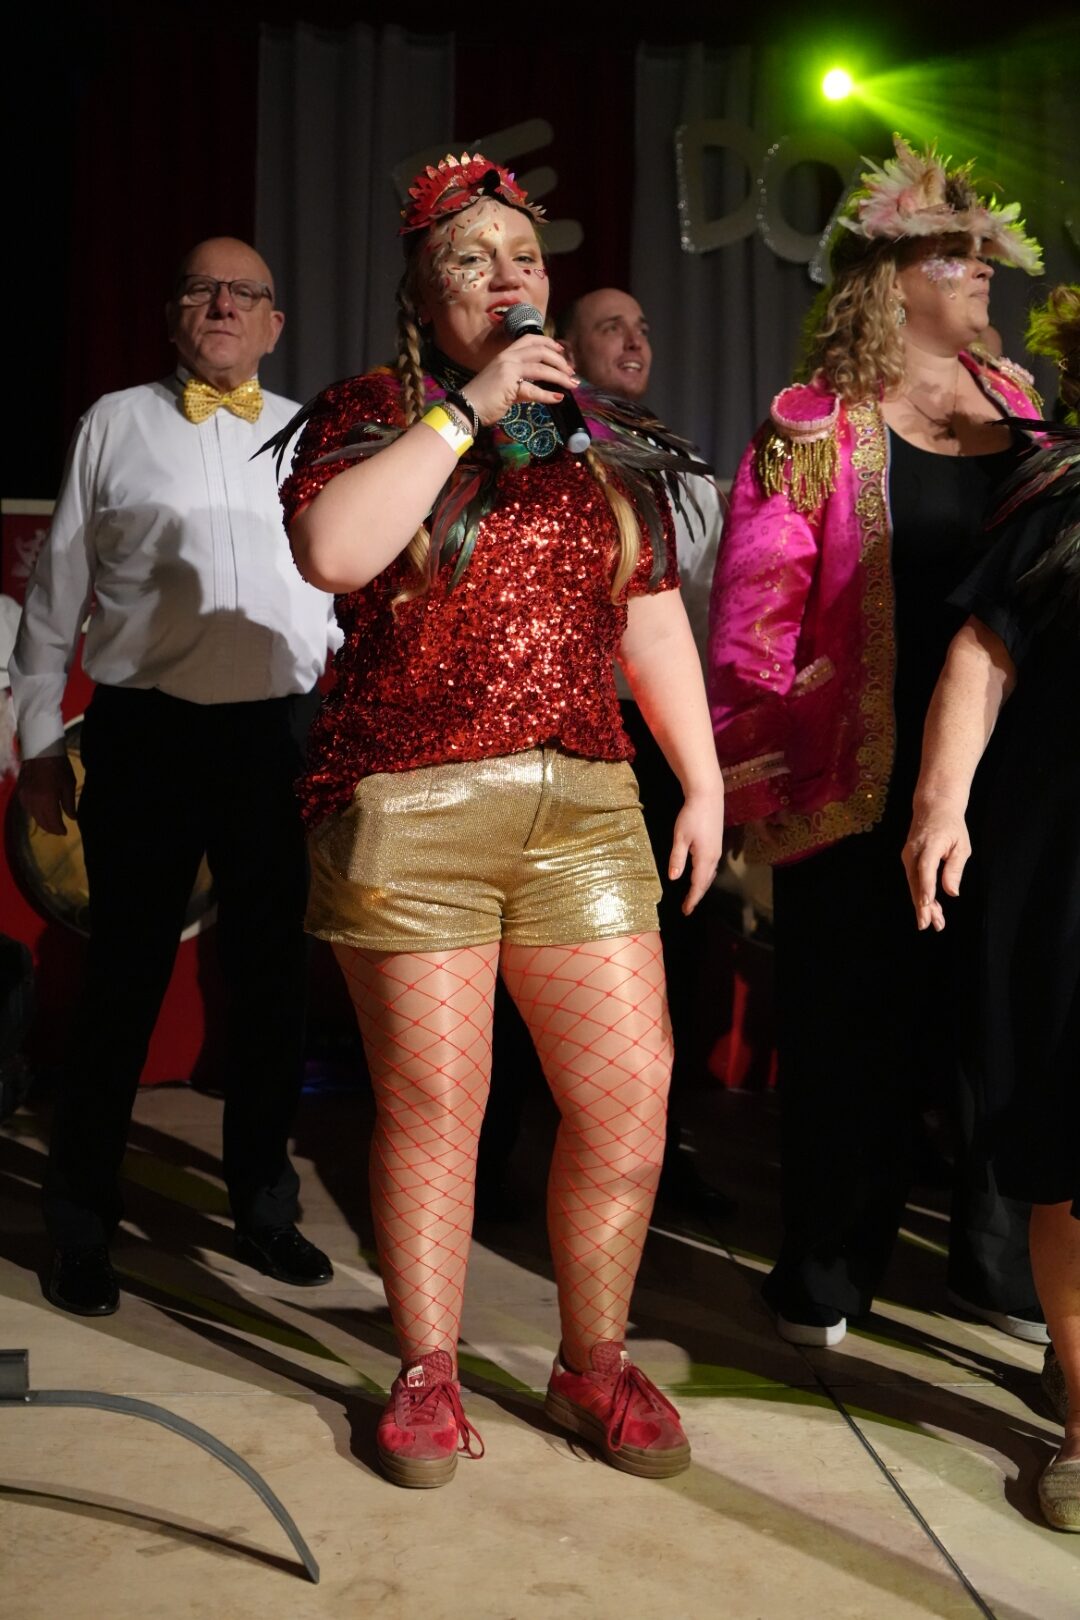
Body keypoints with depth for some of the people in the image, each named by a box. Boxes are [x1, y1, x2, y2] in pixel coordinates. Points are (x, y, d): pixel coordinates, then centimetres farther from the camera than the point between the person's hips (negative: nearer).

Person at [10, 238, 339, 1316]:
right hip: (145, 733, -2)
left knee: (271, 977, 11)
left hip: (279, 732, 3)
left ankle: (264, 1209, 28)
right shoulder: (115, 424, 6)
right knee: (125, 979, 4)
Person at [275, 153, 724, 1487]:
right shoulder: (367, 415, 6)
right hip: (407, 807, -3)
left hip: (582, 804, 4)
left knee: (629, 1095, 0)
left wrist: (703, 777, 13)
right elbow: (330, 551, -15)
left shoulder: (607, 439, 18)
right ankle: (428, 1372, 21)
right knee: (429, 1101, 1)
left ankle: (592, 1362, 20)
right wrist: (466, 409, -11)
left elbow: (655, 623, 18)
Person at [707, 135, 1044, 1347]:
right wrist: (760, 775, -12)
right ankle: (826, 1277, 23)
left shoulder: (1017, 401, 12)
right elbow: (753, 616, -8)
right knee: (859, 1030, 5)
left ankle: (1006, 1259, 30)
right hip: (870, 789, -5)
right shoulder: (813, 431, -5)